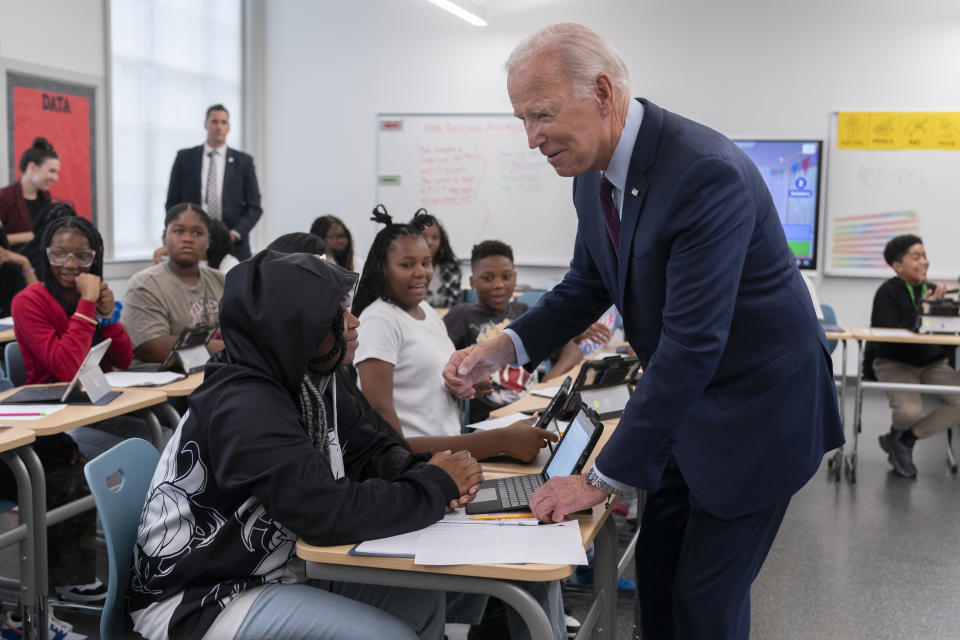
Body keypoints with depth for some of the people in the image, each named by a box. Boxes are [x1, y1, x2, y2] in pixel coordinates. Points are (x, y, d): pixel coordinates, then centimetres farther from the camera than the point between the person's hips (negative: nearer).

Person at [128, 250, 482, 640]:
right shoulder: (247, 409, -28)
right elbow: (331, 513, -33)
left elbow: (367, 451, 9)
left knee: (422, 598, 4)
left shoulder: (315, 381, 1)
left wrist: (423, 474, -14)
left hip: (279, 566, 9)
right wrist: (436, 486, -20)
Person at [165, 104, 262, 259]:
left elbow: (254, 207, 6)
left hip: (233, 246, 0)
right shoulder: (185, 158, 8)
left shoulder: (244, 161, 7)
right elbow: (172, 203, 10)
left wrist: (235, 233, -8)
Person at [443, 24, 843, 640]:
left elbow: (691, 343, -32)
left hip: (760, 404, -8)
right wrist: (504, 348, -9)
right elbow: (586, 286, 10)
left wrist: (603, 478, -28)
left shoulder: (707, 172, -30)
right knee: (656, 568, 15)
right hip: (687, 403, 8)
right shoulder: (595, 175, -3)